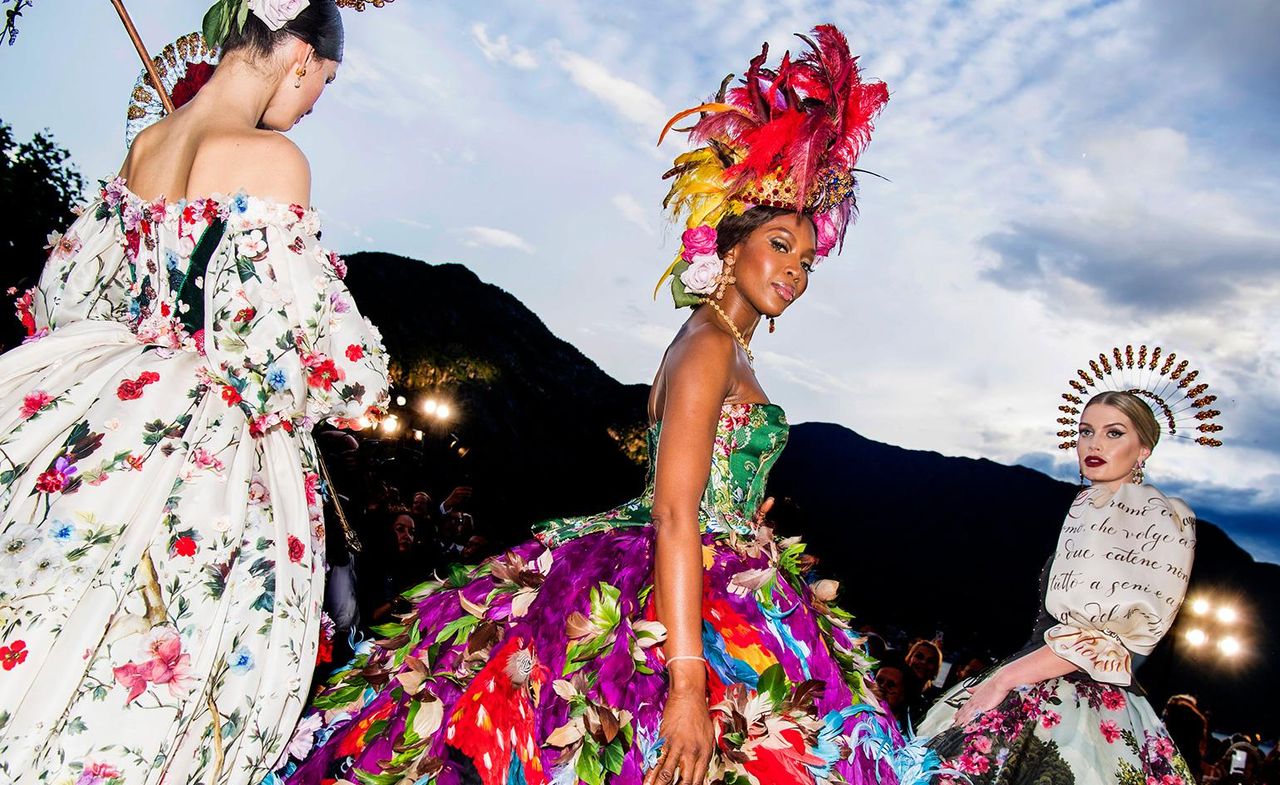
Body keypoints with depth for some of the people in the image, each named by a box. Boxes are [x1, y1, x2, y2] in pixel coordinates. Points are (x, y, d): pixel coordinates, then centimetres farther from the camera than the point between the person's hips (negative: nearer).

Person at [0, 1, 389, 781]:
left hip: (104, 422, 8)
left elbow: (75, 285, 17)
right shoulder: (271, 157, -17)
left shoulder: (146, 144, 7)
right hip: (211, 445, -8)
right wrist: (359, 380, -1)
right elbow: (275, 331, -20)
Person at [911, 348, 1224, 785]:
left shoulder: (1164, 518, -3)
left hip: (1091, 703, -6)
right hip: (1032, 690, 6)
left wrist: (1006, 678, -15)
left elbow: (1123, 634, -13)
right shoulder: (1082, 510, 18)